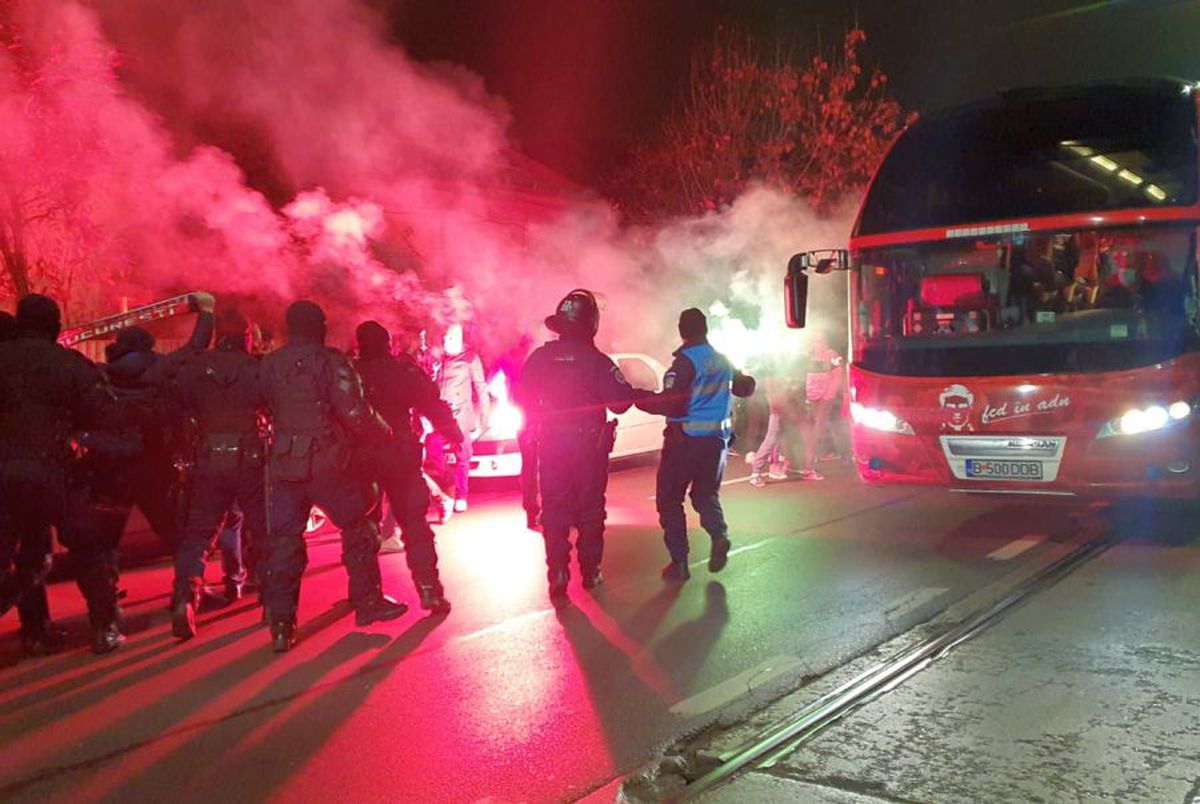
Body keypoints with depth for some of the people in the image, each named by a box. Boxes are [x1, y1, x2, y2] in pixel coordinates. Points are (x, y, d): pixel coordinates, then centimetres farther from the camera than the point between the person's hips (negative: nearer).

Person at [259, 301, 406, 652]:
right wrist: (384, 432, 0)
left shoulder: (269, 365, 4)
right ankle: (368, 602, 22)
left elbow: (270, 411, 11)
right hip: (328, 464, -4)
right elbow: (356, 414, -16)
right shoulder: (331, 362, -11)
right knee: (358, 530, 14)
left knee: (283, 541, 8)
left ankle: (281, 625, 7)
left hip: (284, 464, 4)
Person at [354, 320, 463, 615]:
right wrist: (455, 435, 6)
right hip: (401, 455, -1)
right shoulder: (405, 371, -4)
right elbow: (433, 405, -5)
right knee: (414, 521, 3)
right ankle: (429, 589, -6)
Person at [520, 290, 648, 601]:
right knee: (590, 510, 12)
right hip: (590, 446, -1)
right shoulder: (597, 360, -12)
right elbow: (620, 401, -14)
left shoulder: (541, 356, -3)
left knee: (555, 513, 6)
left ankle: (557, 577, 0)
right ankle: (591, 572, 18)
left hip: (551, 446, 2)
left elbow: (523, 397, 2)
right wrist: (639, 394, 5)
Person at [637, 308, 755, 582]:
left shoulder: (685, 361, -14)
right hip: (717, 439, 6)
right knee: (706, 494, 21)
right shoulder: (723, 362, 8)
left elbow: (672, 403, -21)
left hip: (685, 439, -6)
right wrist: (747, 378, 44)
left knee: (669, 499, 5)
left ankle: (679, 562, 2)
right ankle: (719, 534, -6)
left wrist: (639, 400, -11)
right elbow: (745, 388, 23)